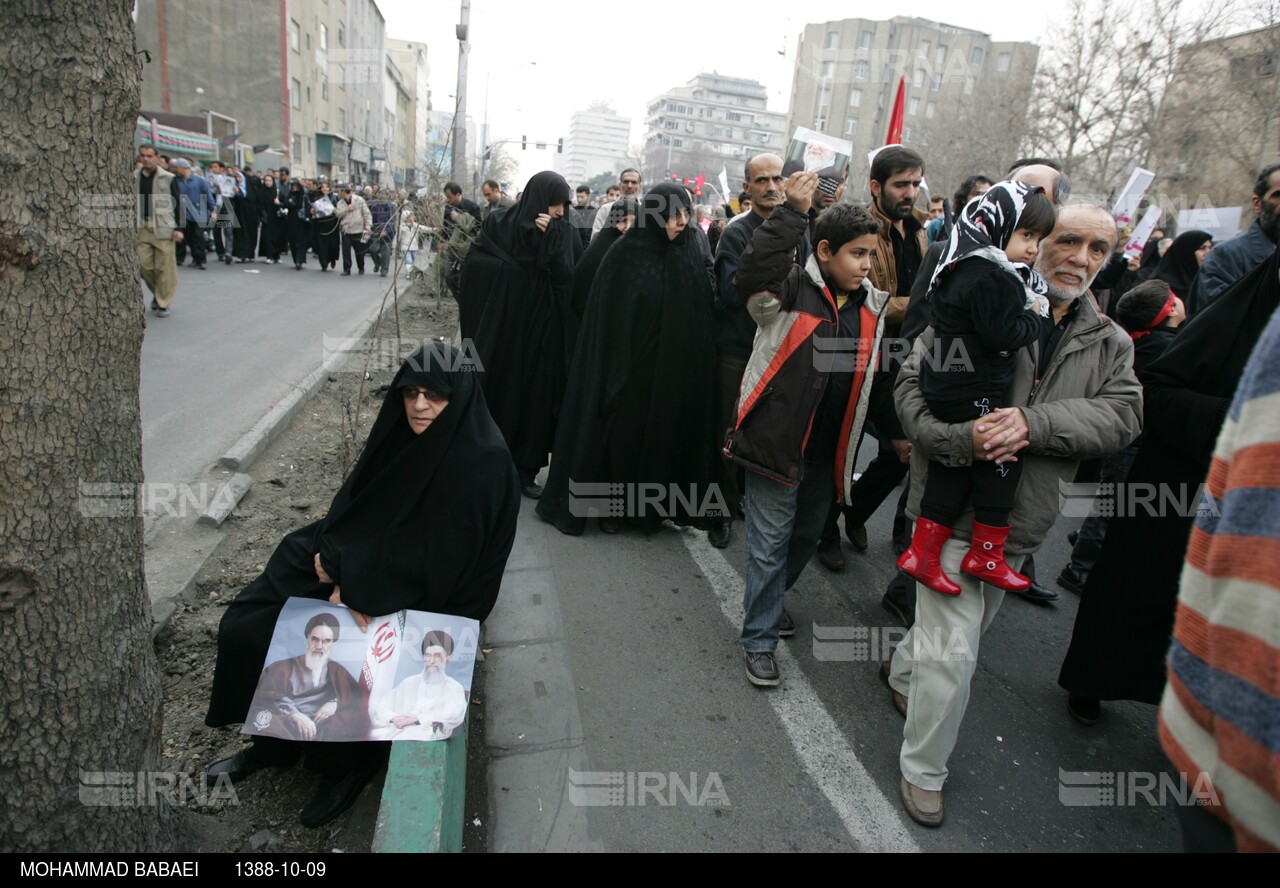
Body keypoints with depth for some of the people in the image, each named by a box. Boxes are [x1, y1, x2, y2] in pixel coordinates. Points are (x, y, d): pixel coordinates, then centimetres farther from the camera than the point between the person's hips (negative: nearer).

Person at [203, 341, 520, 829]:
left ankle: (347, 762, 11)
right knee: (247, 624, 0)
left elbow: (442, 557, -23)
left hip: (429, 599, -7)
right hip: (364, 566, 8)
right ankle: (275, 739, 21)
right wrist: (336, 556, -12)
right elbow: (356, 504, 6)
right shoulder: (402, 433, -1)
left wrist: (359, 587, -20)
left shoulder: (483, 463, -24)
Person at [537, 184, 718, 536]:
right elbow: (605, 316, -8)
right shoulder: (625, 254, -7)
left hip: (671, 369, 4)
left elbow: (699, 319, 5)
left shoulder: (691, 256, 4)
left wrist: (688, 365, -2)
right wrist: (613, 367, -13)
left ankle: (649, 506, 27)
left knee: (660, 434, 11)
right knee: (622, 434, 5)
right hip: (628, 366, -3)